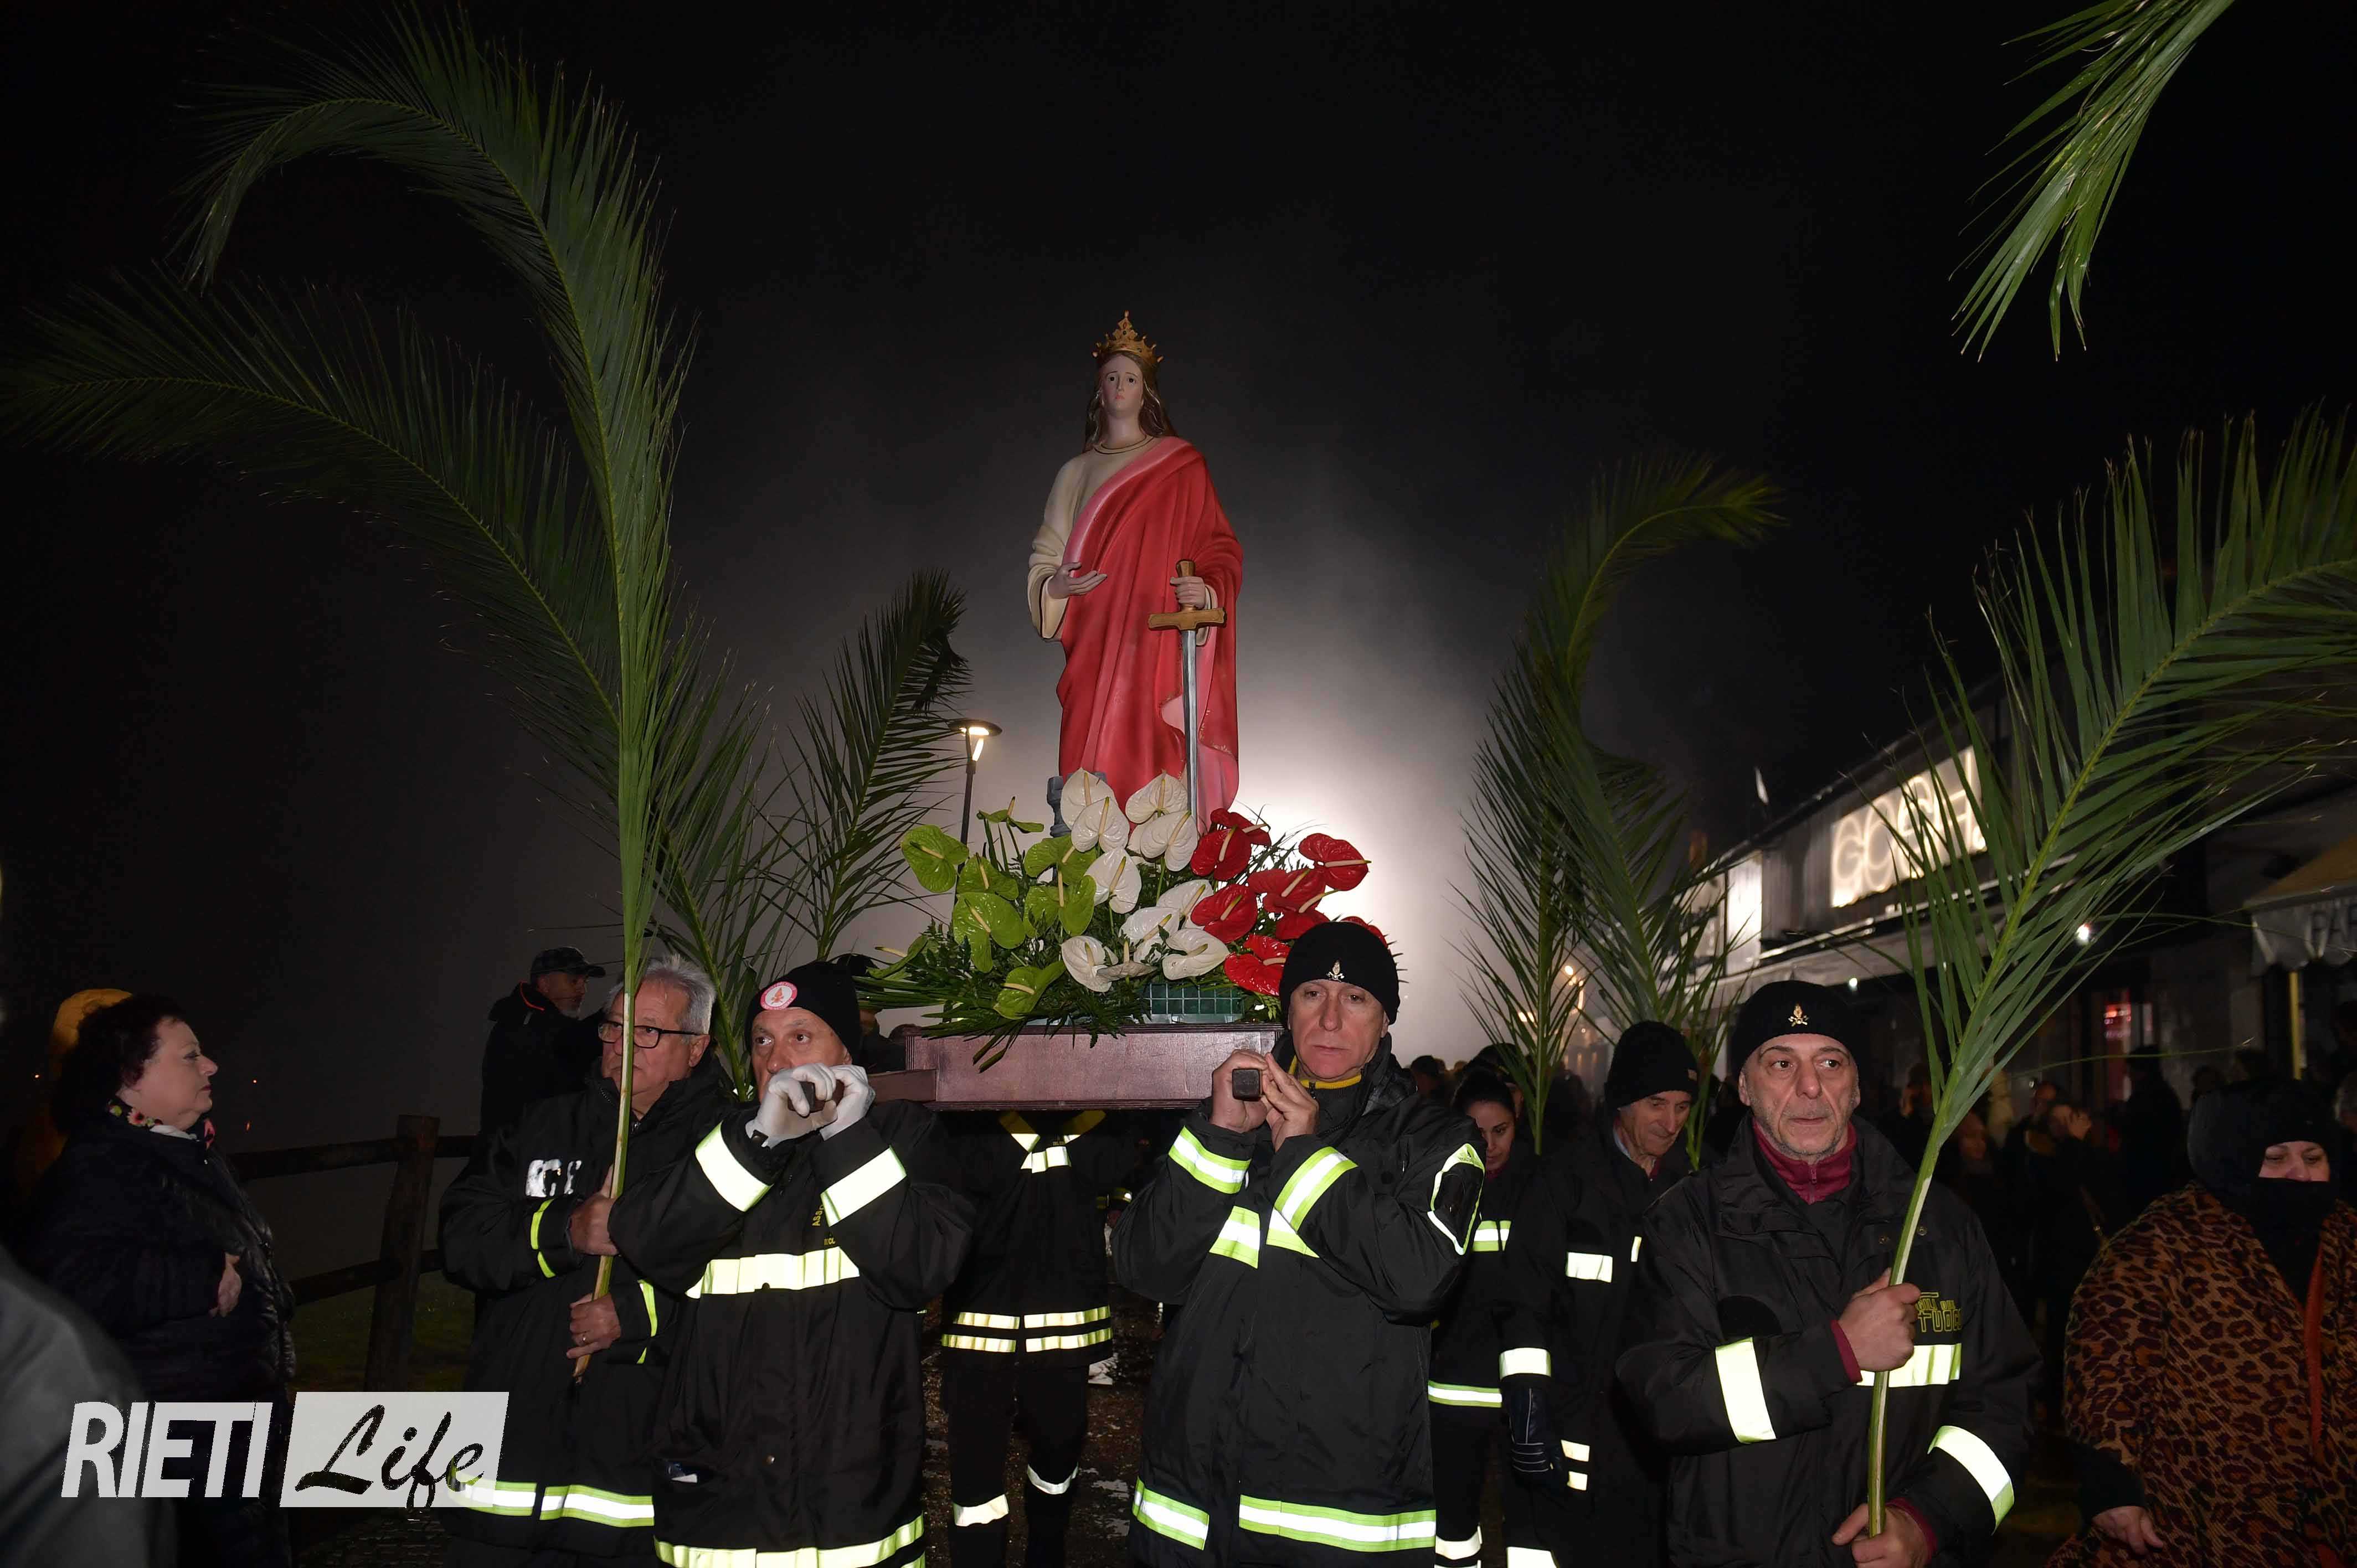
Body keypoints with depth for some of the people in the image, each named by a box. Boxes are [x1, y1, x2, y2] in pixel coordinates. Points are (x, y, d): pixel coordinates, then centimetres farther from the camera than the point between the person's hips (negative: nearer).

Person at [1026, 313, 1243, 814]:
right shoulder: (1076, 472, 19)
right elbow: (1045, 555, 19)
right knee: (1093, 775, -6)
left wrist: (1208, 589, -16)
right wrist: (1054, 586, -4)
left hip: (1160, 646, -2)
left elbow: (1219, 547, 6)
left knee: (1153, 766, -11)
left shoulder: (1180, 464, 10)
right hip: (1095, 649, 3)